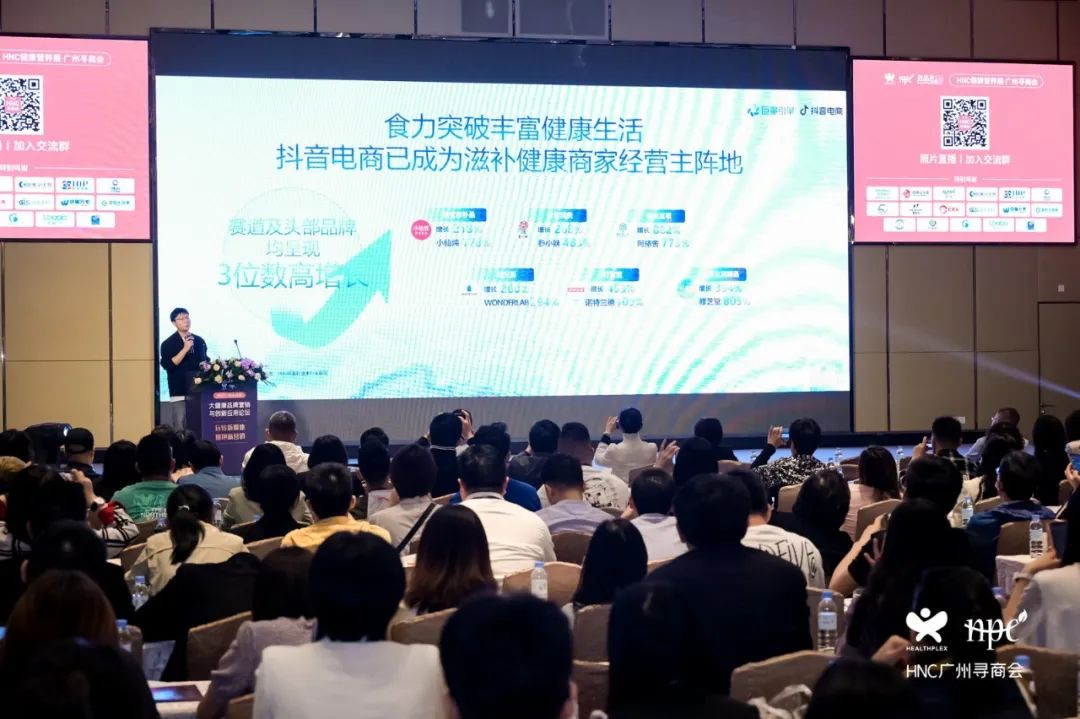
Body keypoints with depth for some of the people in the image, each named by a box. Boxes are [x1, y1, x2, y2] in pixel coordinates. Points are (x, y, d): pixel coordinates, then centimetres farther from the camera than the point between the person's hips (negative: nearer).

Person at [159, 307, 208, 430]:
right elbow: (167, 365, -14)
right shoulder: (168, 344, -1)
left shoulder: (199, 341, 12)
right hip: (180, 392, -4)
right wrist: (185, 349, -17)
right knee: (181, 429, -6)